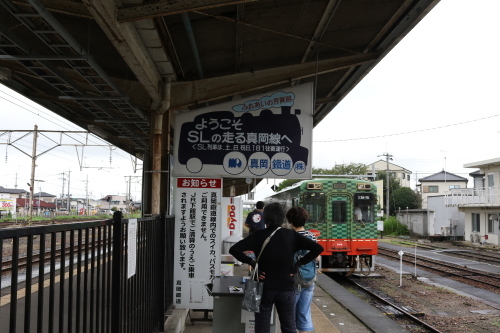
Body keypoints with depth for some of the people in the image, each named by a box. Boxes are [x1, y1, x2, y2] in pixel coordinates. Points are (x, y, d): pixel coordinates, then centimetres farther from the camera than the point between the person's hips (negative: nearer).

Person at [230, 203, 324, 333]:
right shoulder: (291, 235, -2)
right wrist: (299, 263, -3)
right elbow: (318, 248, -6)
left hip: (264, 288, -1)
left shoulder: (259, 236, -7)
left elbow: (234, 249, -15)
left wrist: (252, 263, -9)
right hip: (286, 288, 2)